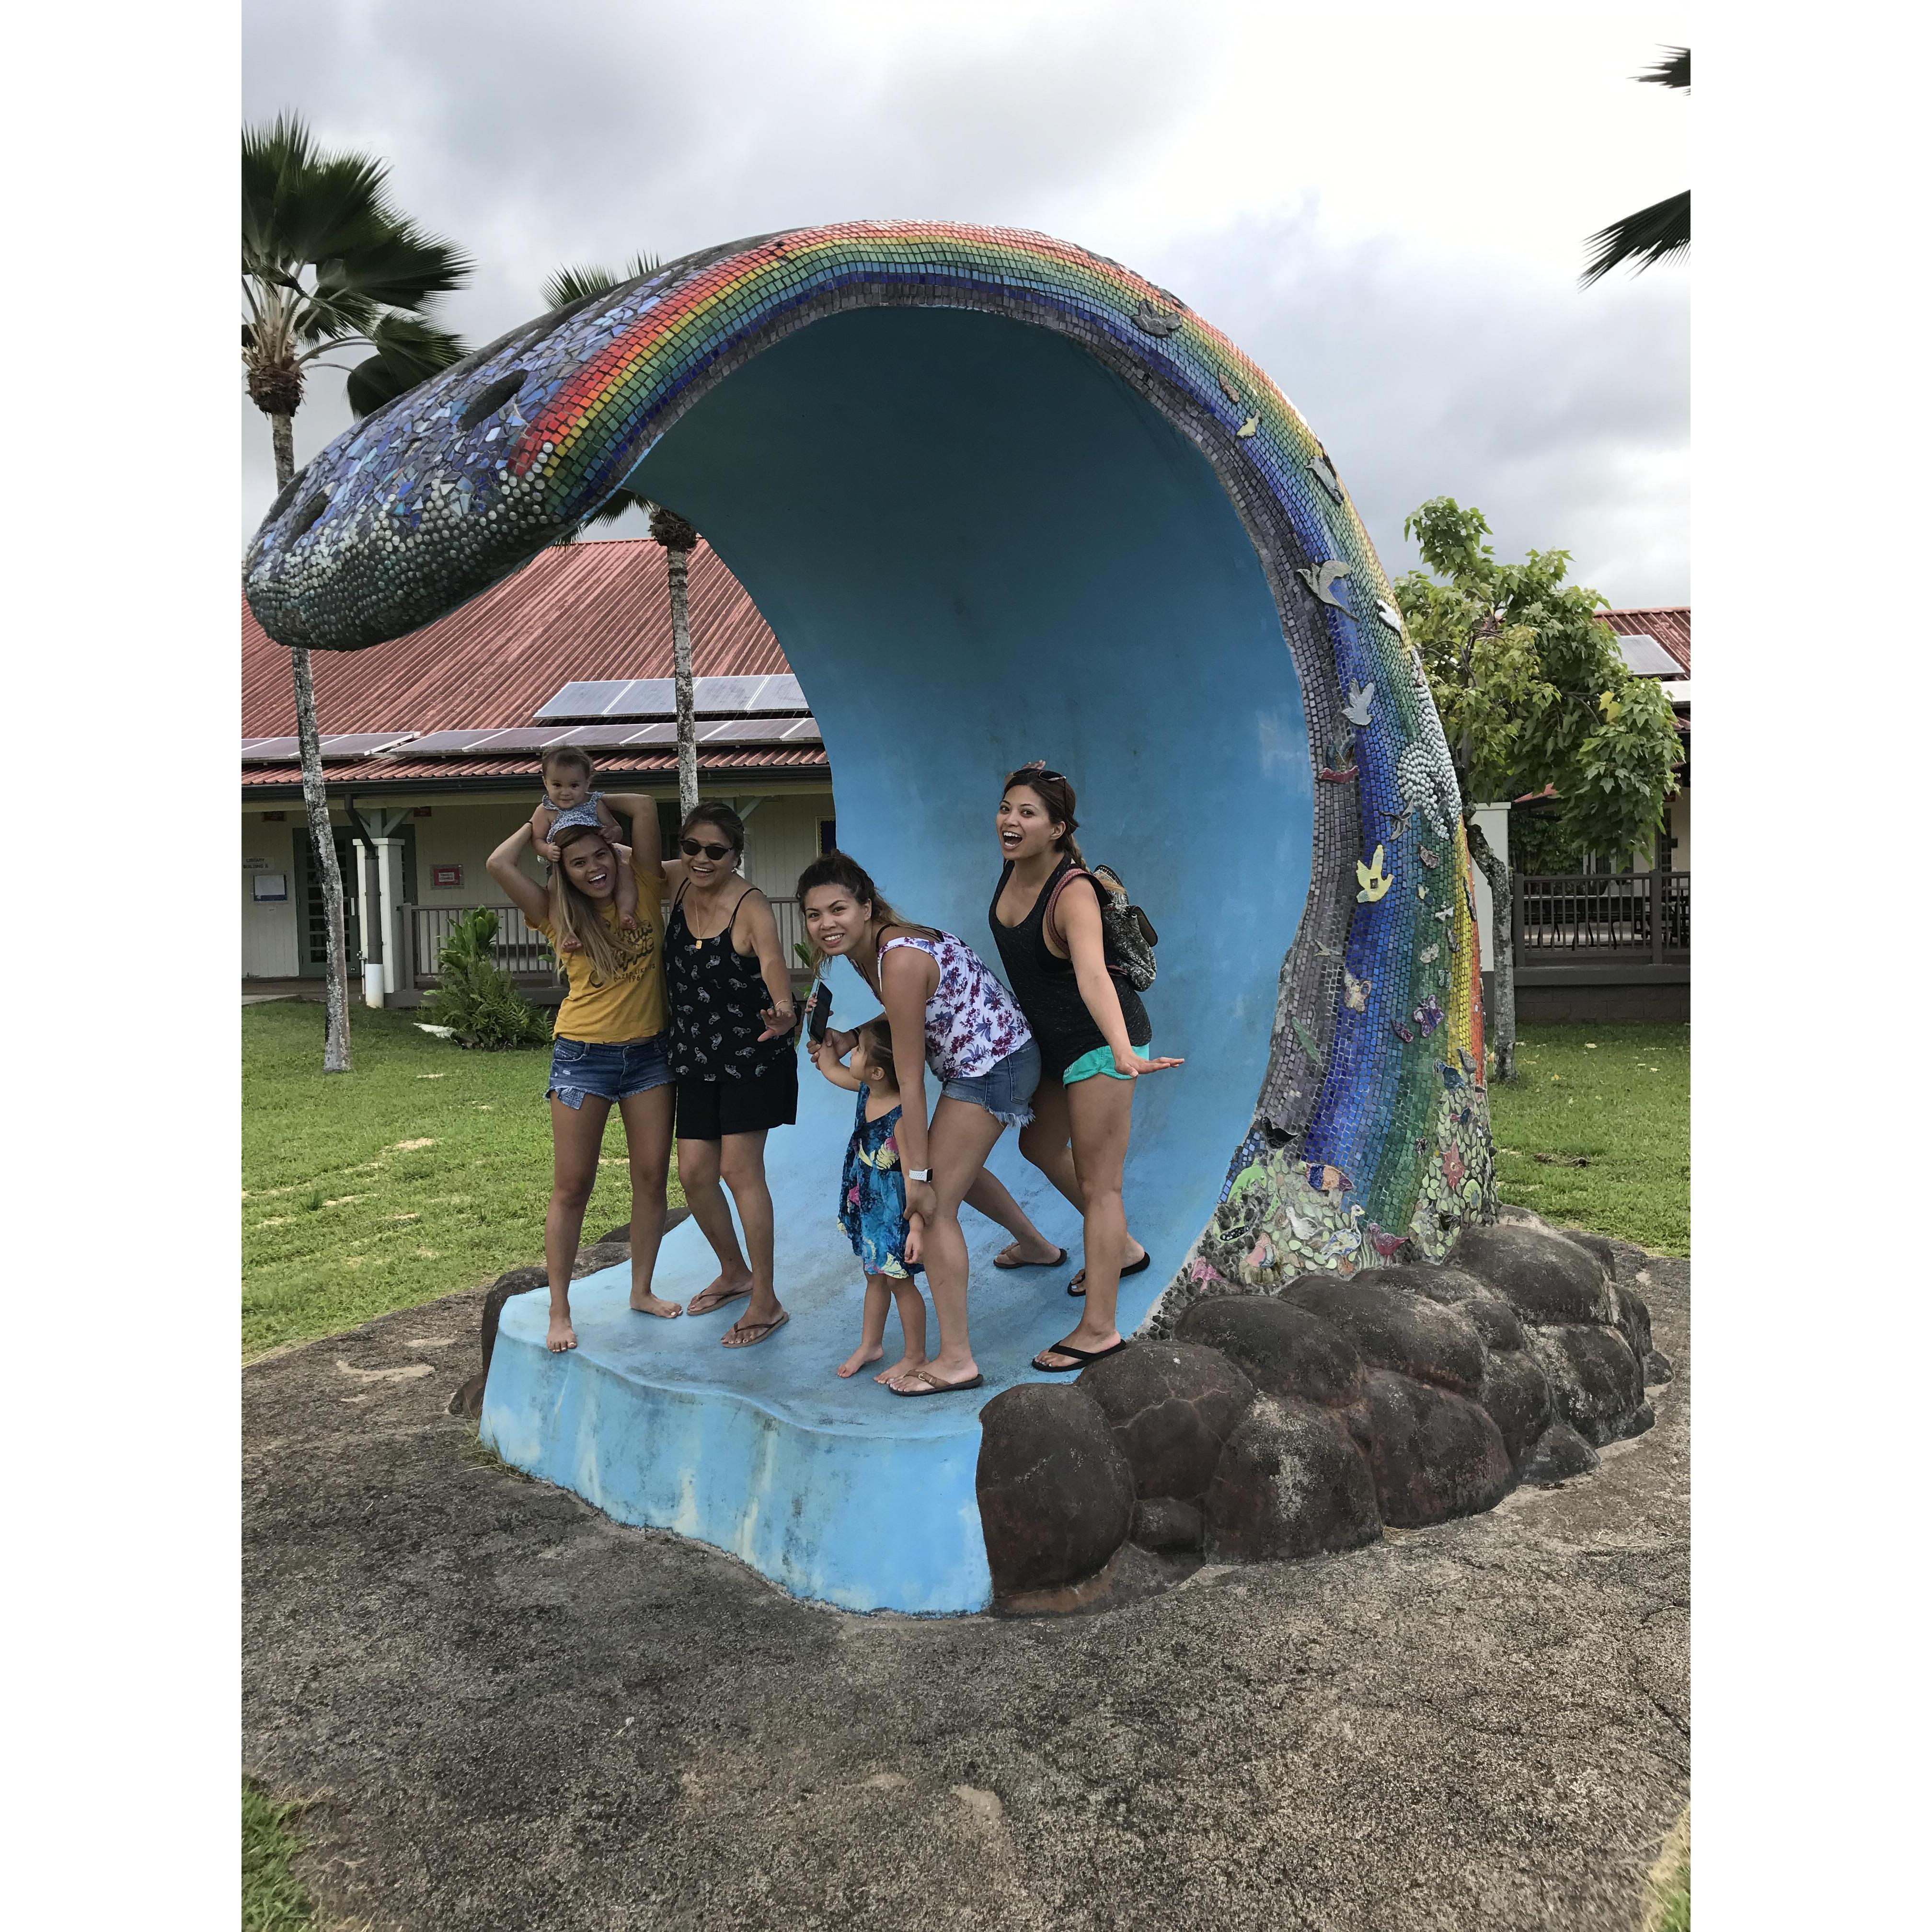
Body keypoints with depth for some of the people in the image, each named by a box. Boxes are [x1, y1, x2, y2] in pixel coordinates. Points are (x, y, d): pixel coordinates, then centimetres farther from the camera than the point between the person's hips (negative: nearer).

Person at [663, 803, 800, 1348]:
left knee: (739, 1169, -8)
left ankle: (766, 1303, 4)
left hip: (751, 1055, -6)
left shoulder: (752, 908, -19)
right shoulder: (678, 889, 0)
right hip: (698, 1057, 7)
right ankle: (734, 1272, 31)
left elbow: (774, 964, -35)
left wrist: (783, 1014, -56)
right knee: (694, 1171, 8)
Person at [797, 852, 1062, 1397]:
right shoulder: (870, 947, -1)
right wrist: (851, 1041, -7)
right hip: (987, 1061, 10)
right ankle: (1035, 1244, 55)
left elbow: (910, 1081, -27)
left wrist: (917, 1175, -23)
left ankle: (956, 1361, -2)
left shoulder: (900, 961, -29)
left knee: (934, 1205, -9)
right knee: (952, 1165, 31)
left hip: (993, 1069, -10)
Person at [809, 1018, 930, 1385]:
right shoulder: (866, 1090, -7)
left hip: (895, 1207, -8)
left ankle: (915, 1356, 24)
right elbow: (830, 1068, 14)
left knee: (898, 1280, 7)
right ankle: (870, 1344, 41)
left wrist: (917, 1226, -32)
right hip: (866, 1202, 8)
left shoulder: (902, 1116, -32)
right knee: (874, 1276, 24)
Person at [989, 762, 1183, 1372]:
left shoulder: (1072, 894, -29)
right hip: (1054, 1041, 10)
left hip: (1098, 1042, -9)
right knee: (1040, 1145, 25)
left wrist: (1124, 1054, -60)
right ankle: (1122, 1249, 43)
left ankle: (1099, 1330, 4)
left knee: (1096, 1182, -5)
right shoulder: (1014, 865, -5)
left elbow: (1092, 973, -47)